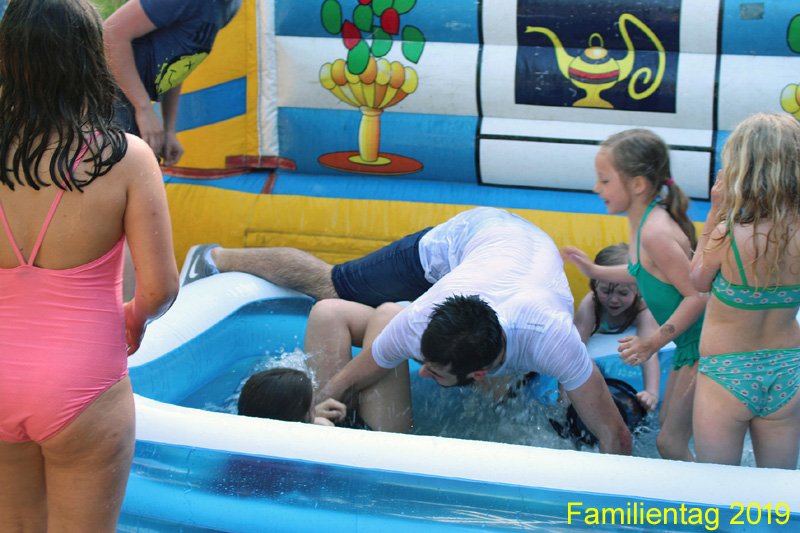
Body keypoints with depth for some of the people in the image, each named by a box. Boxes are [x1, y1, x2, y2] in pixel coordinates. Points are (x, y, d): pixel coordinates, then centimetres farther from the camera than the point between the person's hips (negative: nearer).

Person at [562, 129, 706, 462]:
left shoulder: (655, 233, -26)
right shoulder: (644, 220, 5)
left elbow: (698, 294, -26)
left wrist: (654, 341, -23)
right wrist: (596, 271, 22)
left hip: (703, 348, -11)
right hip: (689, 346, 11)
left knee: (670, 444, -1)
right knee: (665, 422, 24)